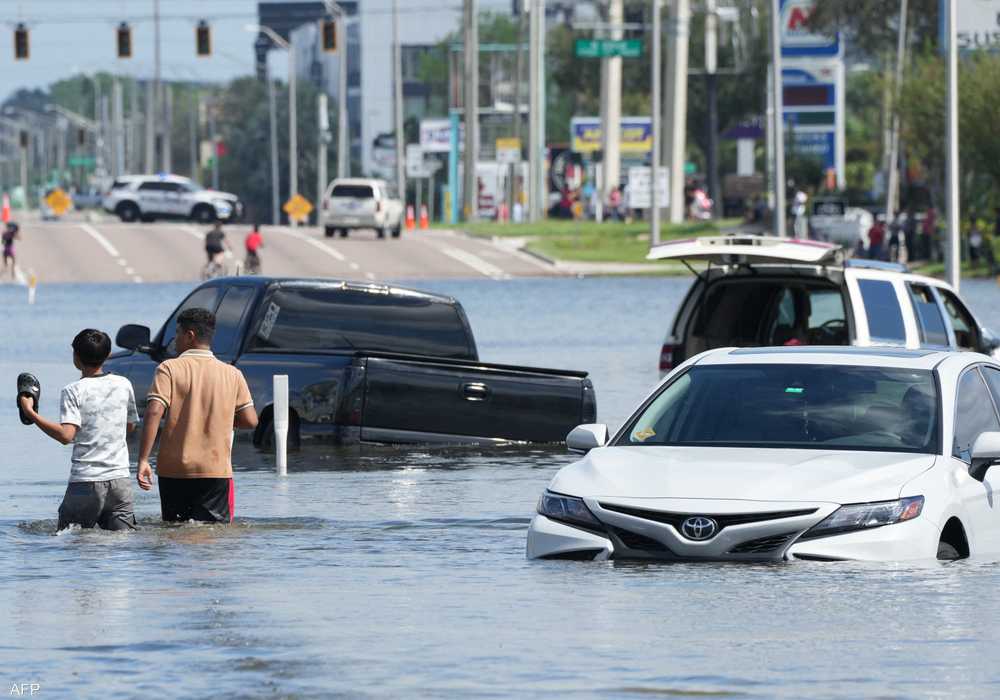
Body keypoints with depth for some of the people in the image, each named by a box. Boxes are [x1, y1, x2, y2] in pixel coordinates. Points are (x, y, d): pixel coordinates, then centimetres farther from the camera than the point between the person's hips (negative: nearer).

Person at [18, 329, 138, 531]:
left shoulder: (74, 391, -7)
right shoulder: (123, 385, 7)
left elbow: (66, 435, -18)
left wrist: (30, 413, -10)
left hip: (86, 481, -4)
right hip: (120, 480, 4)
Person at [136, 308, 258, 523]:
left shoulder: (170, 369, -2)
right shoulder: (232, 374, 5)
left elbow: (154, 413, -13)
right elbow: (250, 421, 4)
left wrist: (143, 460, -15)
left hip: (173, 470, -1)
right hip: (216, 469, 1)